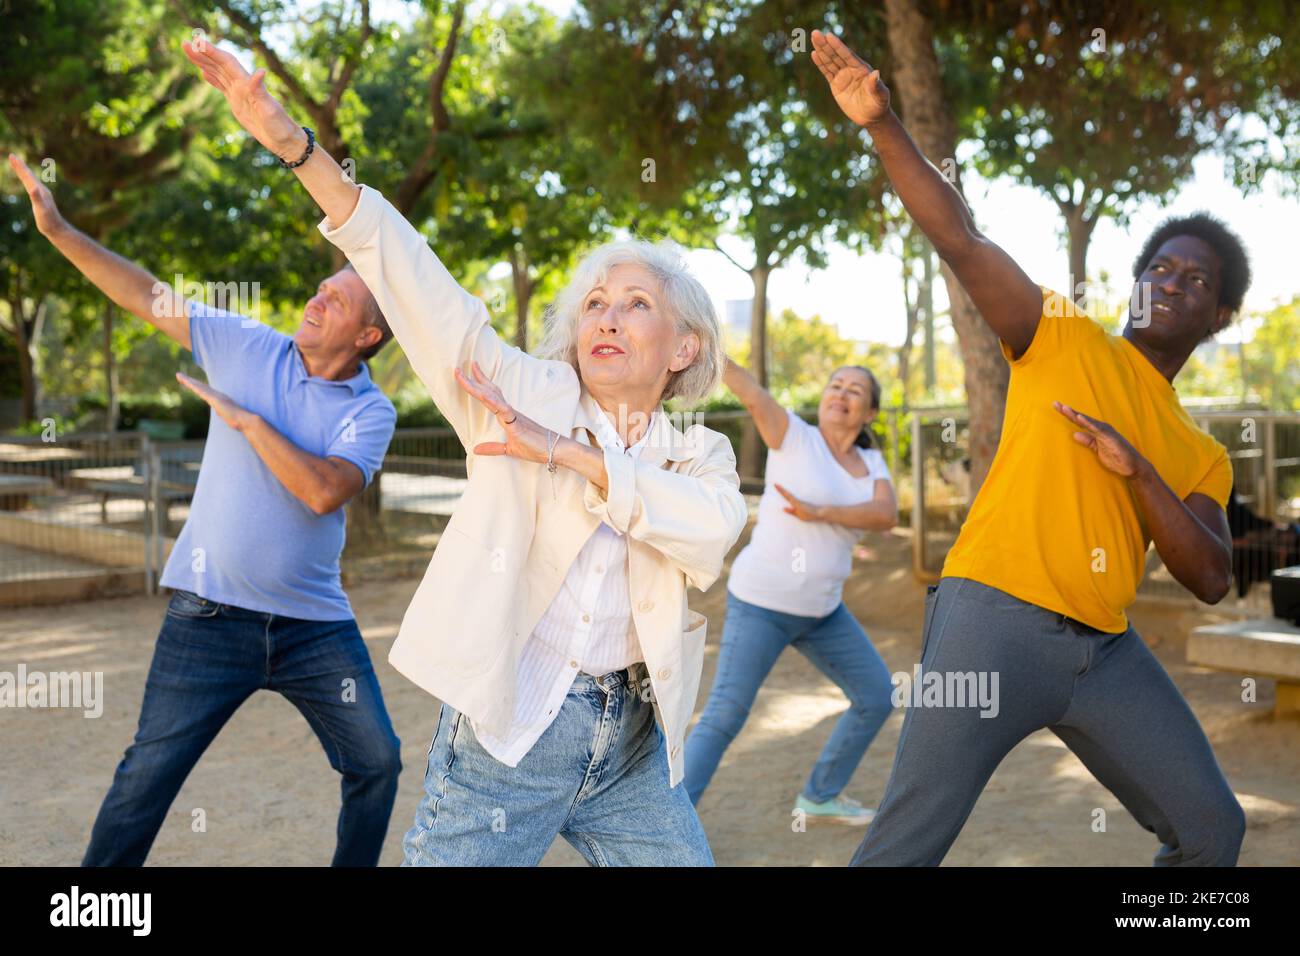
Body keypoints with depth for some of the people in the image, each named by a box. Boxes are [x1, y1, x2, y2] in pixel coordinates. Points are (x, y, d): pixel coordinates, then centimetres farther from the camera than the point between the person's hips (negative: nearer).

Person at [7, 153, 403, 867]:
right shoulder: (246, 347, 1)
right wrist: (56, 228, 1)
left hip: (314, 622, 0)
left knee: (376, 762, 4)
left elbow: (324, 491, -21)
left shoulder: (371, 412, -4)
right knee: (148, 775, 3)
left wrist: (247, 419, -16)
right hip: (211, 613, 0)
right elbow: (146, 295, 5)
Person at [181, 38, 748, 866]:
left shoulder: (699, 456, 7)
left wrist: (570, 455, -19)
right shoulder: (531, 394, 2)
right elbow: (414, 278, -8)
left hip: (632, 745, 3)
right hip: (506, 734, -2)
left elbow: (712, 528, -16)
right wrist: (291, 141, -16)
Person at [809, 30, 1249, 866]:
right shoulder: (1062, 339, 9)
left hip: (1105, 648, 5)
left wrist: (1136, 468, -8)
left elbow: (1212, 579, 5)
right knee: (908, 842, -9)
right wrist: (883, 125, -14)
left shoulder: (1202, 457, 18)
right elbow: (960, 239, -3)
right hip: (996, 616, -5)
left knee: (1212, 828, 10)